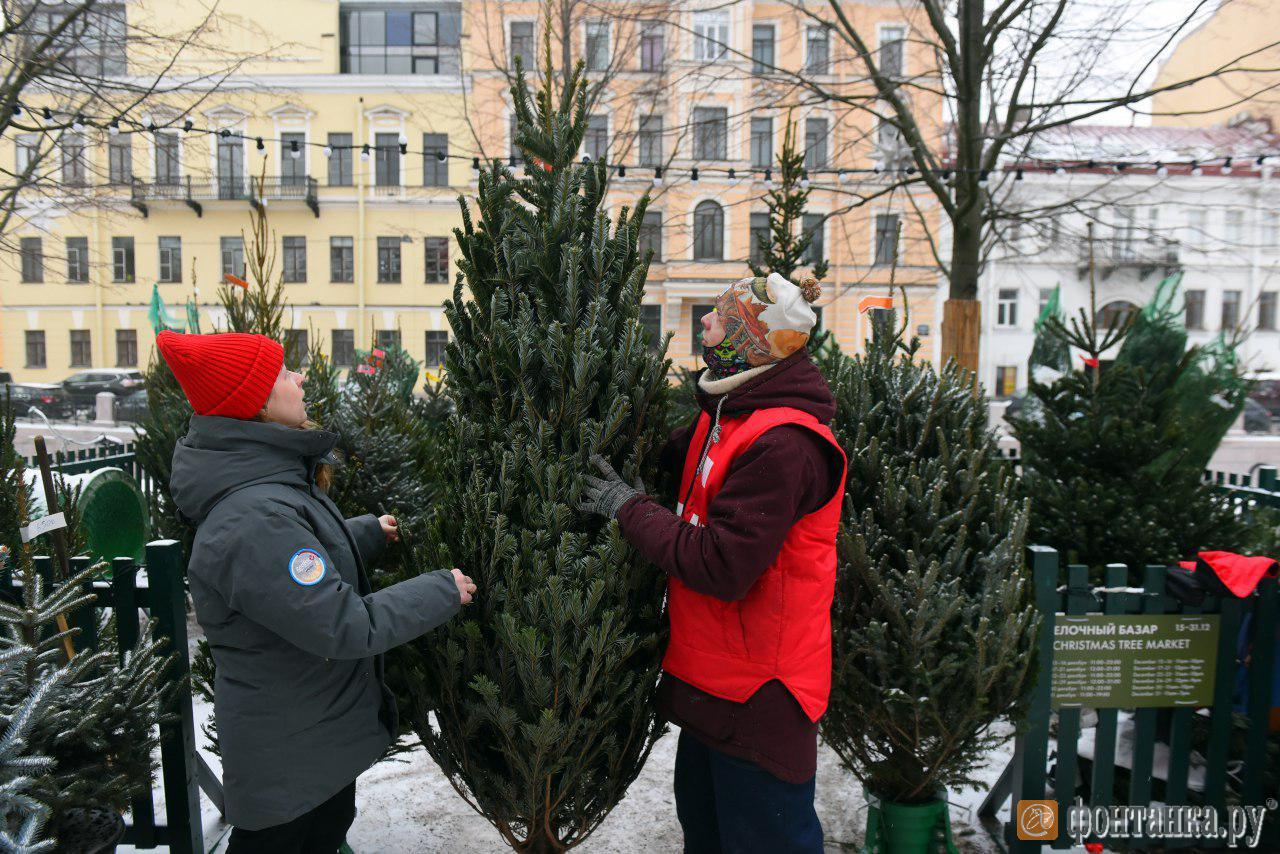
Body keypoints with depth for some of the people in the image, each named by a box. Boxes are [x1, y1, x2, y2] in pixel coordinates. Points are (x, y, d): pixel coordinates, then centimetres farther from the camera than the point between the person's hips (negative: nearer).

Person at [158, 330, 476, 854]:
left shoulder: (270, 482, 0)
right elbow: (343, 625, -32)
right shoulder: (254, 520, -34)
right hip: (285, 758, -9)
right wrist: (441, 591, -22)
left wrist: (371, 532, 17)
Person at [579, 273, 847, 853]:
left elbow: (722, 565, -29)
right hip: (715, 677, 10)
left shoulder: (782, 444, -26)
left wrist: (629, 507, -19)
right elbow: (671, 456, 21)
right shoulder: (728, 417, 6)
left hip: (757, 694, -9)